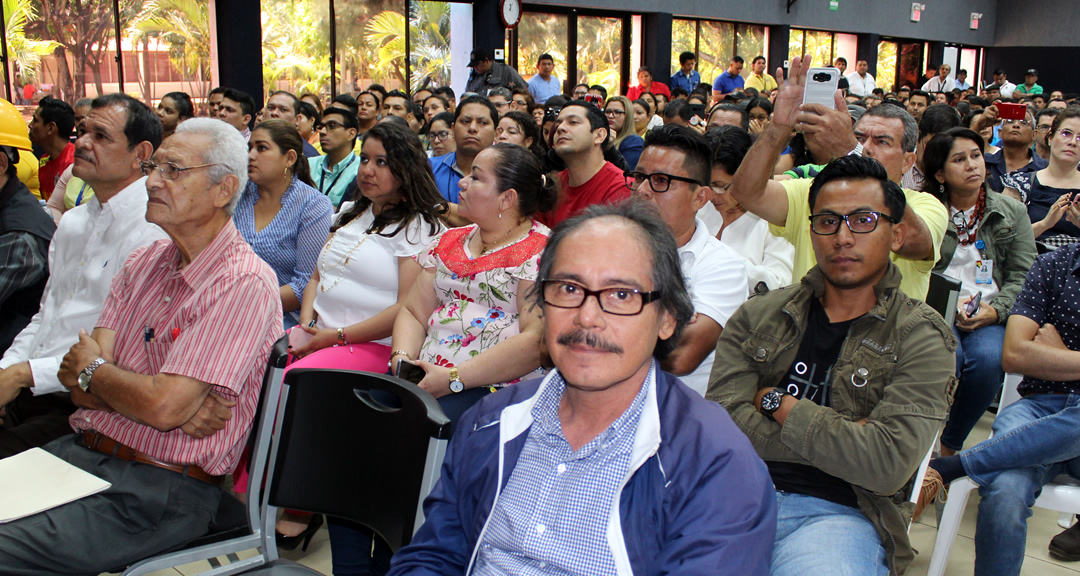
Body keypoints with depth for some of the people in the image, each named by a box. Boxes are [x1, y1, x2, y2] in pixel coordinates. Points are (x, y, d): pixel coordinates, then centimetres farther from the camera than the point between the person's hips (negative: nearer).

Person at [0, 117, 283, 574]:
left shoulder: (244, 284, -15)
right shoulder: (143, 262, 11)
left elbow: (163, 407, -22)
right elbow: (82, 387, 4)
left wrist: (90, 369, -2)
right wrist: (179, 406, -14)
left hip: (159, 488, -7)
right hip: (79, 451, 8)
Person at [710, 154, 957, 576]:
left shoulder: (922, 338, 3)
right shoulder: (757, 316, 12)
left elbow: (888, 464, -11)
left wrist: (778, 404, -2)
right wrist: (840, 436, -7)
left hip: (839, 512, -2)